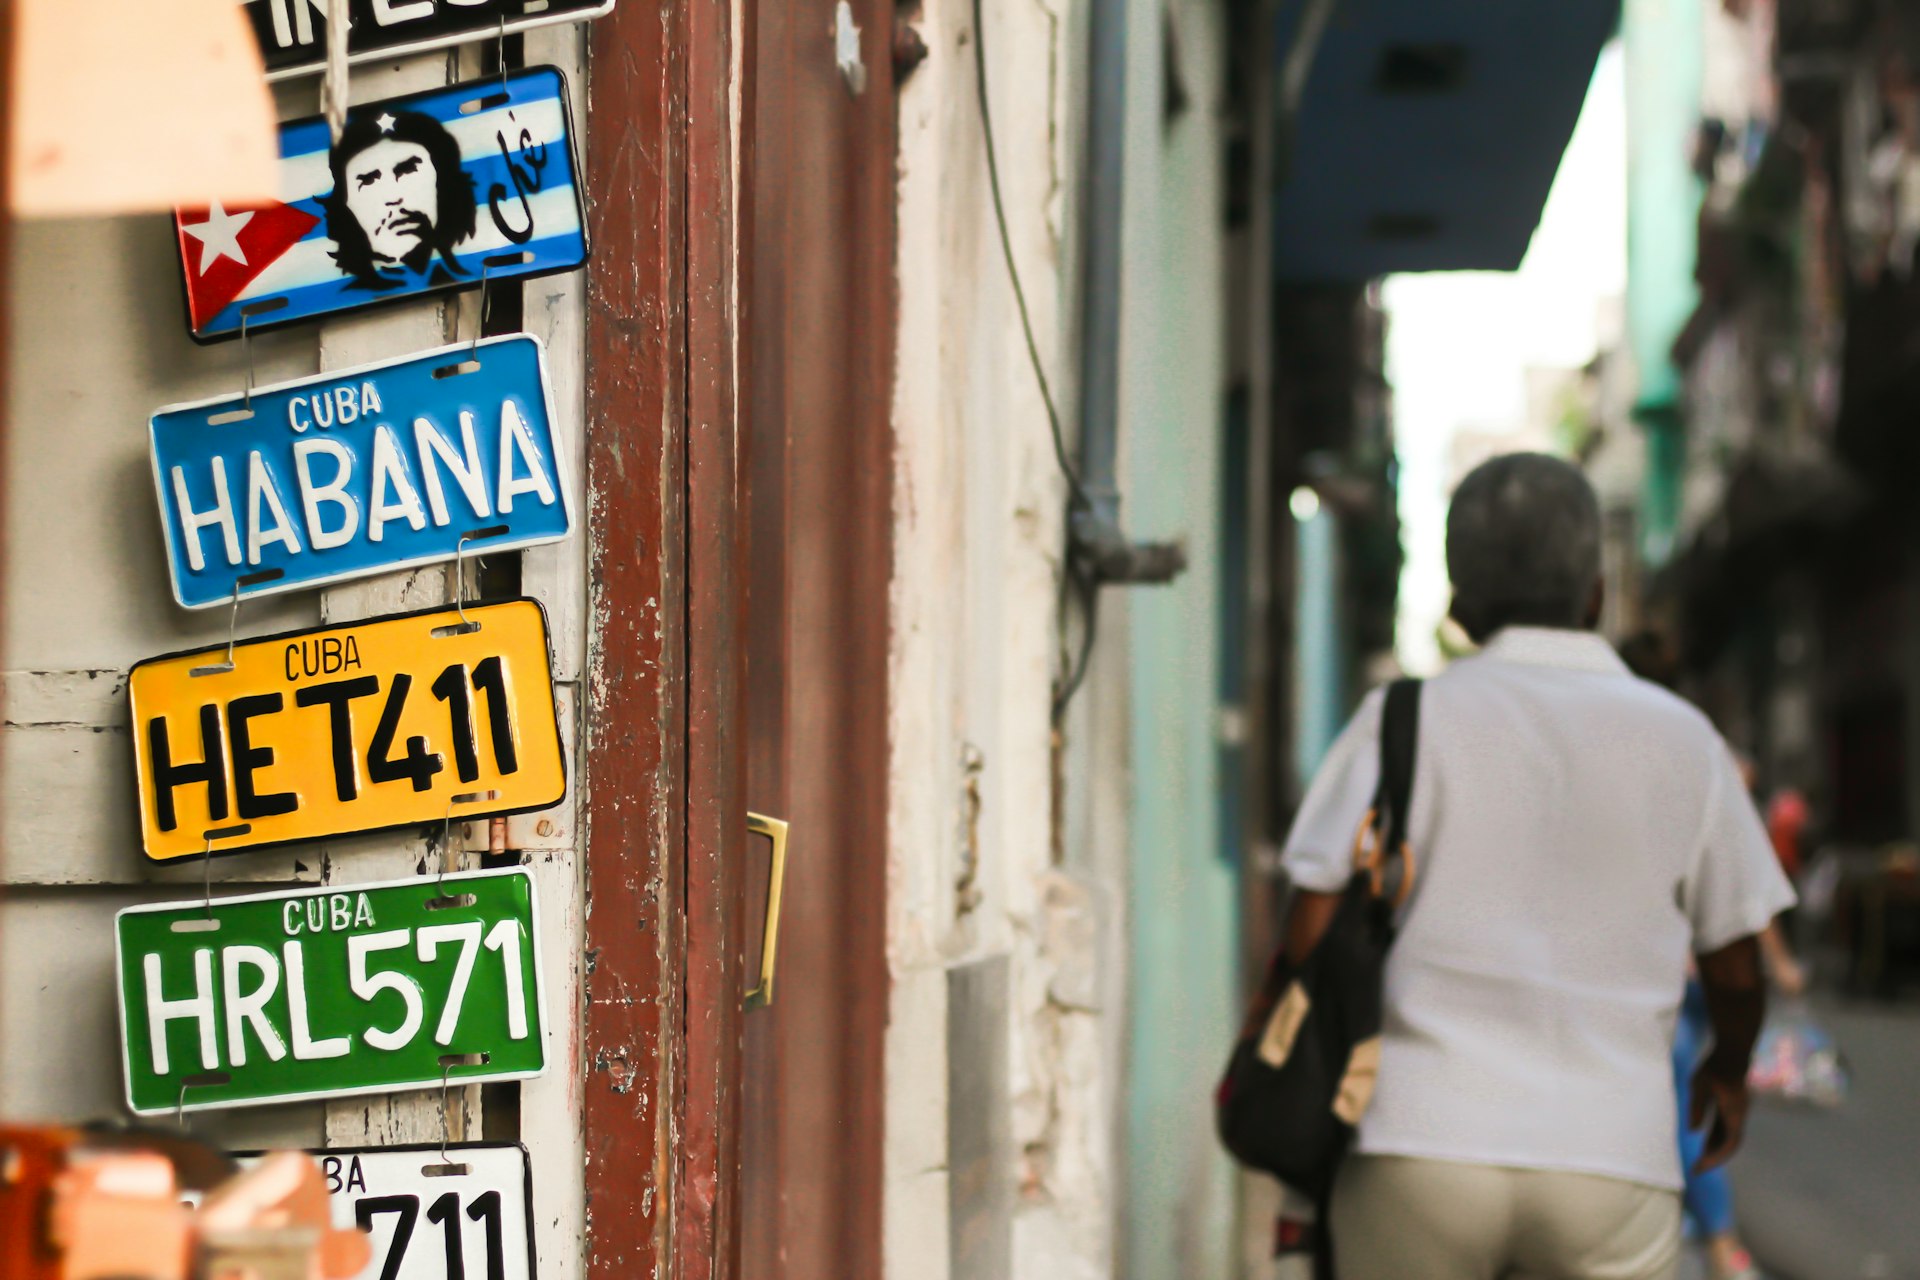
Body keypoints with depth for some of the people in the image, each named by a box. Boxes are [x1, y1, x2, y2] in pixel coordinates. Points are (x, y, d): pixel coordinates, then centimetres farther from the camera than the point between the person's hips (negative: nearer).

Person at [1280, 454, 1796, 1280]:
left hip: (1420, 1146, -1)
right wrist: (1729, 1070, 35)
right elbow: (1736, 974, 14)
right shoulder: (1684, 742, 8)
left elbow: (1313, 937, -4)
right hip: (1614, 1163, 1)